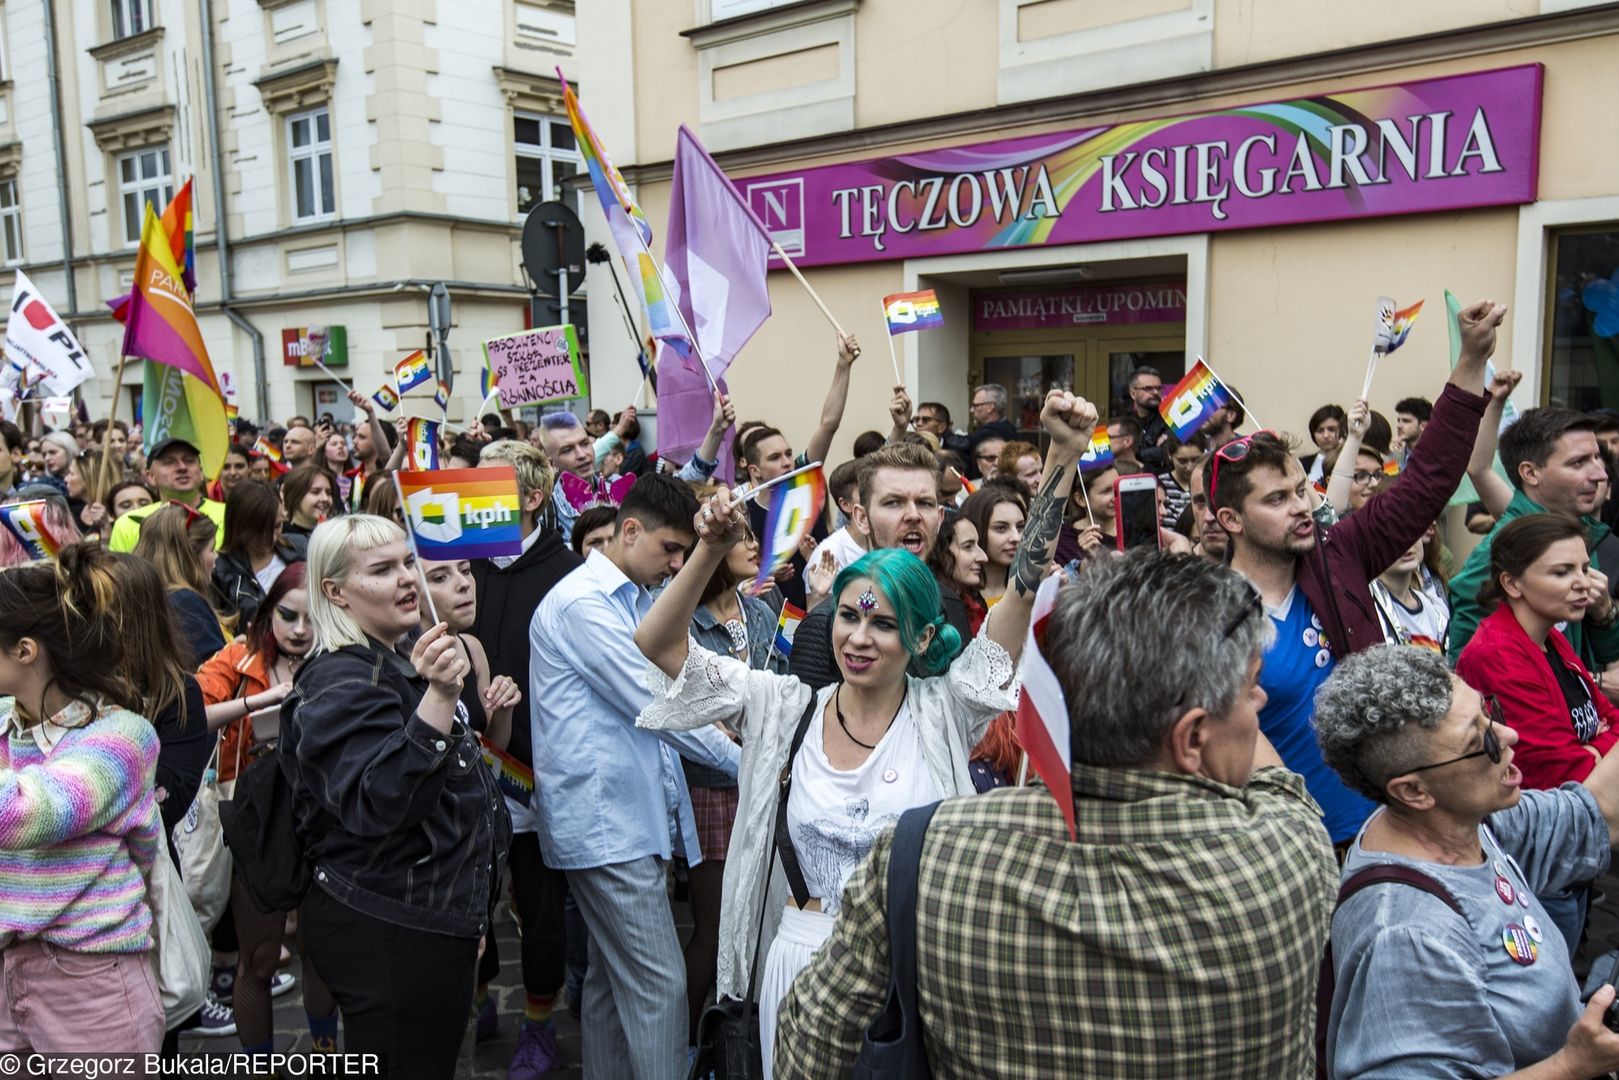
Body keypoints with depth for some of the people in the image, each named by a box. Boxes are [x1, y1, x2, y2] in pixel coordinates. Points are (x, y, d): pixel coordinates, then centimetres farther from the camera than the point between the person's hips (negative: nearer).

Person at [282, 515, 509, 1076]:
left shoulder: (400, 661, 13)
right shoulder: (343, 682, -18)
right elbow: (376, 805, -33)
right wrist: (439, 697, -43)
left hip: (430, 923, 9)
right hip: (387, 935, -9)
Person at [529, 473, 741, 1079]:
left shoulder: (638, 599, 16)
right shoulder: (581, 603, -14)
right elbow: (655, 704, -16)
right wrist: (743, 762, -8)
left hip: (632, 816, 9)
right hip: (605, 819, -9)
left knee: (614, 980, 17)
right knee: (658, 985, -7)